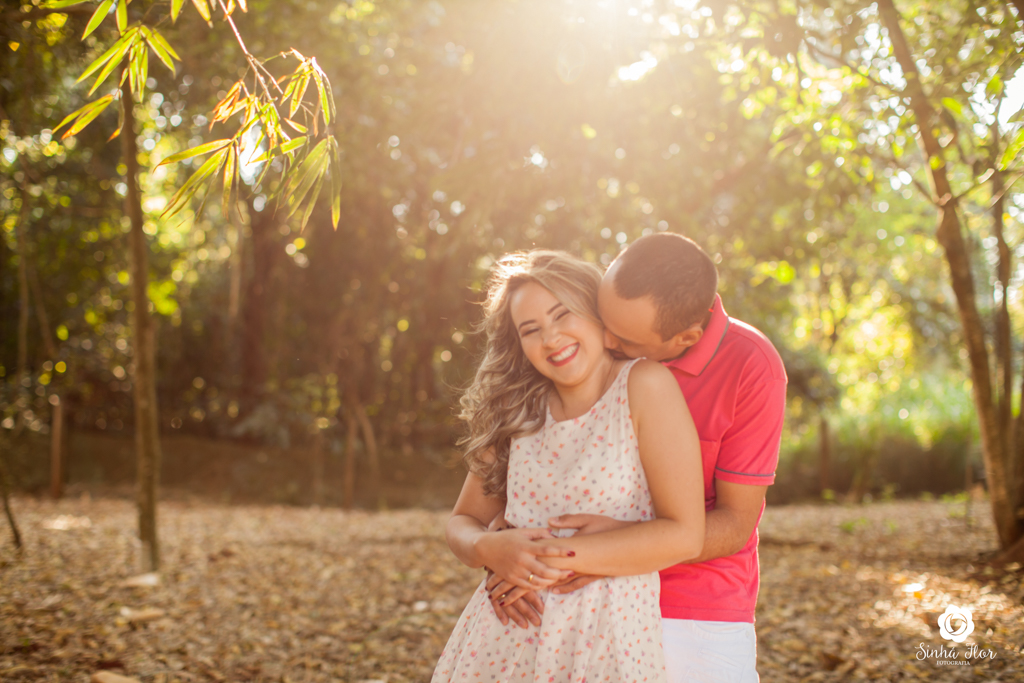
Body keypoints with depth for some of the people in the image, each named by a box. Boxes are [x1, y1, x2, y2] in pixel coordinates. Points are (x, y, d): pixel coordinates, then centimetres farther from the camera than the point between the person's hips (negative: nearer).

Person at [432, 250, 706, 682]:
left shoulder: (644, 387, -9)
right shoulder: (518, 414, 7)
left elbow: (684, 535, -14)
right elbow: (463, 521, 11)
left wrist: (566, 555, -18)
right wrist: (489, 549, -12)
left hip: (604, 643, -4)